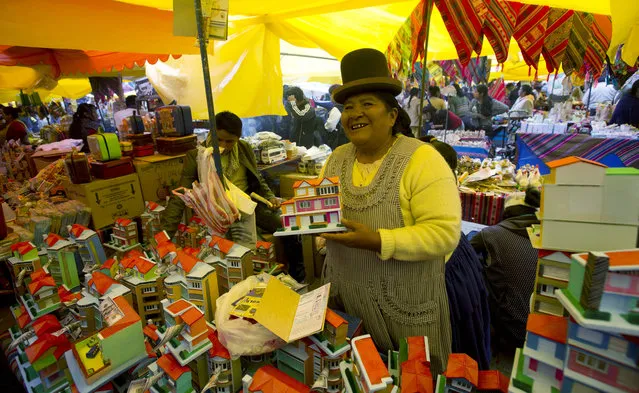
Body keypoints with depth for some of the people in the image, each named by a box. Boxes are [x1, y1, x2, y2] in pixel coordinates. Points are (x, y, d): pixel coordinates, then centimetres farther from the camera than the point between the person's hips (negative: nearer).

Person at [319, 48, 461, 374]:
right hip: (344, 293, 5)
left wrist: (377, 241, -32)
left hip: (403, 302, -4)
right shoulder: (336, 159, 2)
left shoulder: (422, 160, -17)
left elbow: (444, 233, -23)